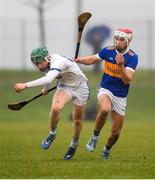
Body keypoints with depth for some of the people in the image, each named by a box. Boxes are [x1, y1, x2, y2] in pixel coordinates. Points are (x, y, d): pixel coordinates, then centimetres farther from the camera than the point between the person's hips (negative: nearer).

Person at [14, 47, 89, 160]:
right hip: (64, 86, 5)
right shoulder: (48, 63, -11)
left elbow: (48, 80, -54)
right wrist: (46, 89, 32)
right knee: (55, 108, -25)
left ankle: (74, 145, 32)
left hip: (79, 88, -5)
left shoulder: (58, 62, -36)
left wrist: (26, 85, -59)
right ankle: (52, 134, -1)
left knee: (77, 120, 6)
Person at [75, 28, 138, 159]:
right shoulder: (108, 51, -5)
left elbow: (127, 80, -20)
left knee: (116, 132, 3)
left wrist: (121, 65, -34)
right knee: (105, 109, -36)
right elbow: (93, 60, 14)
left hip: (120, 96, 0)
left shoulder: (132, 57, -12)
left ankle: (107, 149, 36)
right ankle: (95, 136, -15)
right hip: (105, 89, 0)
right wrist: (78, 60, -3)